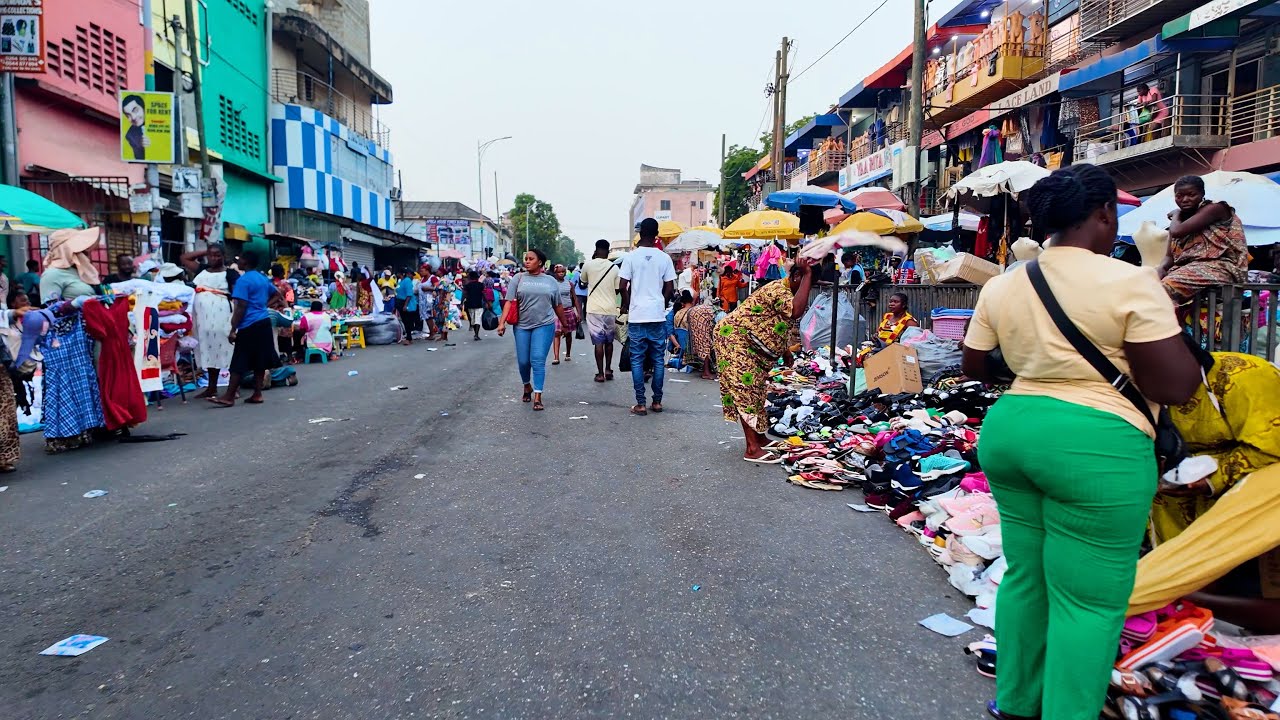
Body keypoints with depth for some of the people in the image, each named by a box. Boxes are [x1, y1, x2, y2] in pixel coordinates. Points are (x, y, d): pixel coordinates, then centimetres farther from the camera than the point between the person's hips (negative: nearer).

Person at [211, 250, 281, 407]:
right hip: (264, 322, 8)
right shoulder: (263, 278, 12)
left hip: (250, 325, -8)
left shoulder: (243, 280, -12)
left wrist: (233, 330, -14)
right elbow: (277, 296, 25)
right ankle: (257, 394, 11)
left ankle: (229, 397, -3)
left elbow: (241, 307, -16)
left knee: (239, 363, -6)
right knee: (259, 361, 9)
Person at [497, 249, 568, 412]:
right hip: (522, 326, 1)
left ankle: (537, 397, -6)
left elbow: (557, 306, 13)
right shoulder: (518, 279, 3)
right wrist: (502, 322, -14)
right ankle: (527, 387, 35)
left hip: (544, 325, -1)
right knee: (523, 361, 7)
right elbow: (509, 301, -4)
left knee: (538, 361, -9)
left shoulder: (551, 281, 6)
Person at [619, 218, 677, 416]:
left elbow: (622, 286, -6)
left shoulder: (631, 256, -4)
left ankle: (640, 404, 3)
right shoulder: (664, 258, 1)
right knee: (658, 360, 10)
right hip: (658, 316, 2)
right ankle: (657, 401, 13)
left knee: (637, 360, 4)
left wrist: (627, 307, 9)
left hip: (637, 315, -1)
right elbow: (670, 288, 2)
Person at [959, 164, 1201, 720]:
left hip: (1008, 432, 7)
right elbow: (1177, 385, -13)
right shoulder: (1130, 283, -12)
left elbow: (975, 367, 13)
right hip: (1094, 448, -7)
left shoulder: (1001, 285, 4)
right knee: (1090, 600, 4)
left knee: (1025, 575, 19)